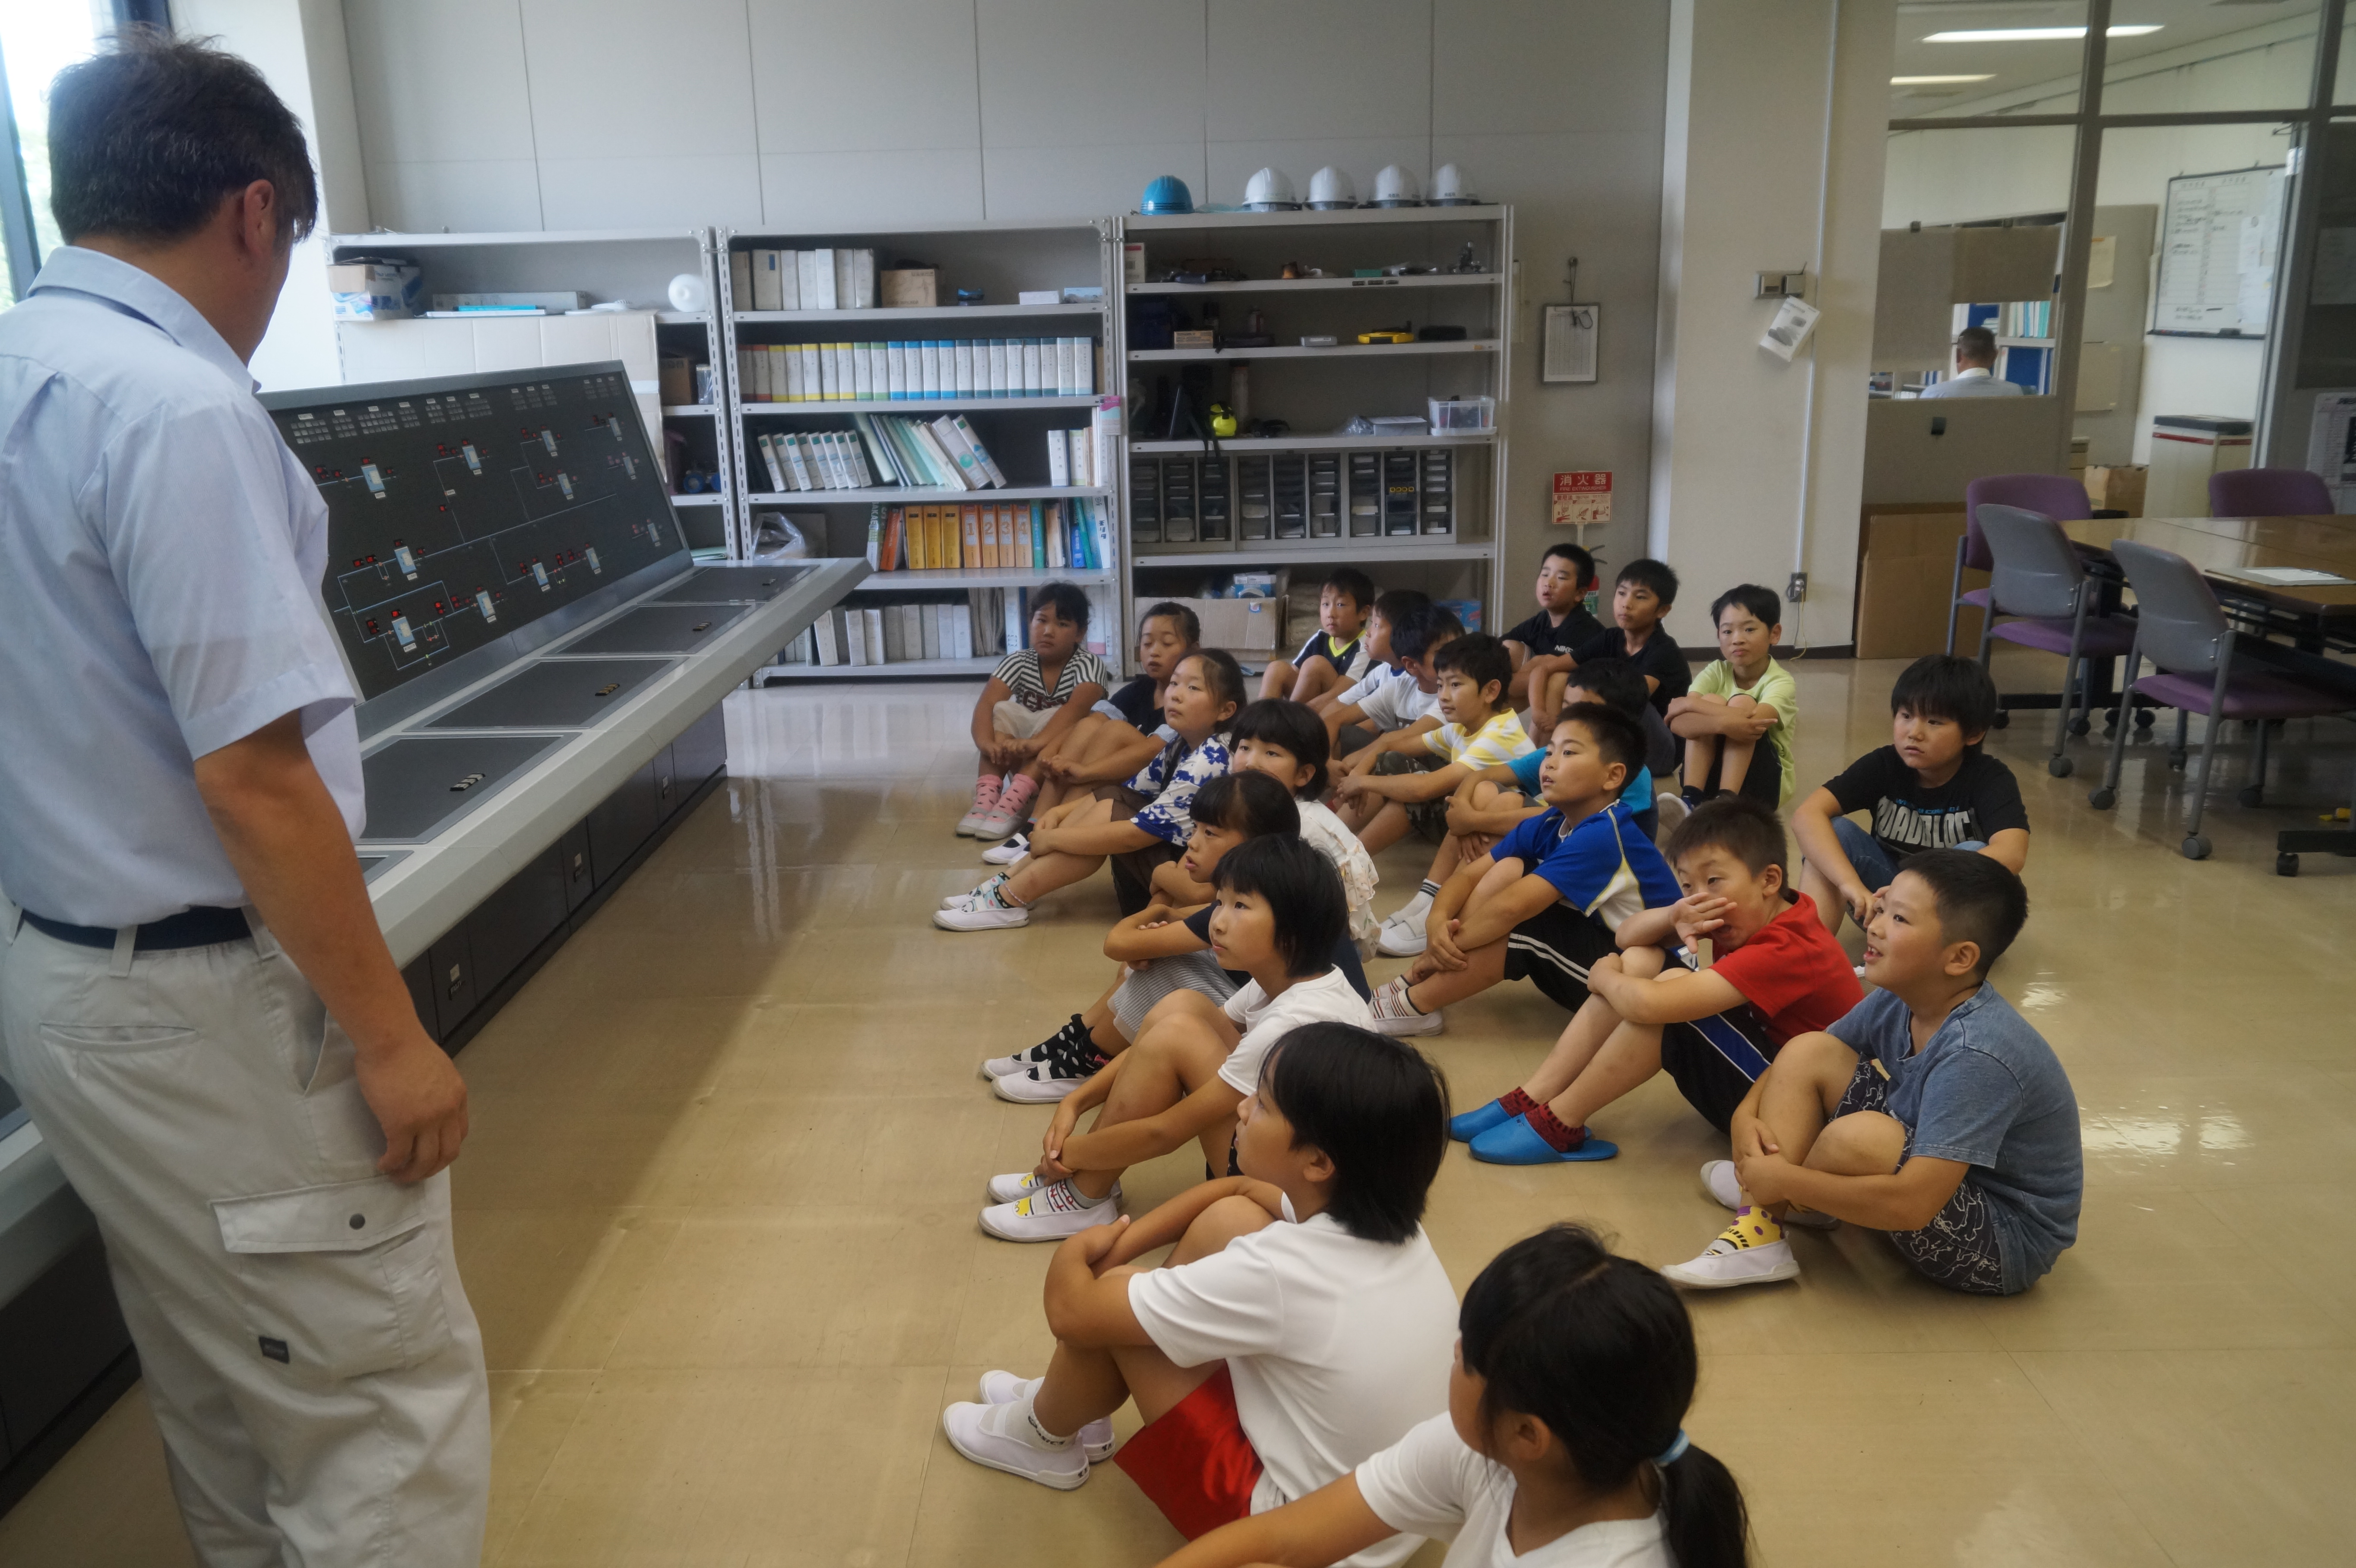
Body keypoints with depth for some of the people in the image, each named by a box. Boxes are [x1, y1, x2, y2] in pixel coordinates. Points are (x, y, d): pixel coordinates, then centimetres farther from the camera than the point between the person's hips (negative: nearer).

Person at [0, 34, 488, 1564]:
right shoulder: (178, 408, -20)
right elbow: (251, 778, -24)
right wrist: (391, 1037, -16)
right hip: (208, 1006, -9)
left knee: (224, 1410, 22)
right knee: (397, 1406, 4)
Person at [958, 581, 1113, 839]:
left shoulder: (1089, 665, -15)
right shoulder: (1019, 662, -5)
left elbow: (1077, 707, -35)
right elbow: (986, 705, -19)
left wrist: (1036, 743, -51)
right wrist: (986, 742, -41)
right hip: (1023, 762, 3)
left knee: (1068, 723, -31)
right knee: (1003, 711, -20)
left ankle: (1012, 803, -43)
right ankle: (986, 797, -35)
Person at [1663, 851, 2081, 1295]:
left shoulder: (1977, 1055, -32)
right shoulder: (1898, 1003, -6)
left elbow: (1913, 1204, -37)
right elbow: (1797, 1062, 9)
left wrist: (1785, 1181, -28)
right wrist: (1746, 1116, -11)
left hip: (2007, 1244, -9)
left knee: (1858, 1137, -35)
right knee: (1808, 1052, -3)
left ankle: (1773, 1195, -1)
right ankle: (1757, 1238, -5)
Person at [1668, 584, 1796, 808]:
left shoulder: (1781, 682, -13)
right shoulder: (1715, 672, -4)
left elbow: (1751, 725, -35)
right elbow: (1677, 723, -22)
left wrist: (1687, 704, -24)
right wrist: (1722, 723, -41)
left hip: (1762, 784, -2)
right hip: (1712, 777, 2)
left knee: (1742, 704, -24)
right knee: (1712, 701, -22)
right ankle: (1691, 799, -34)